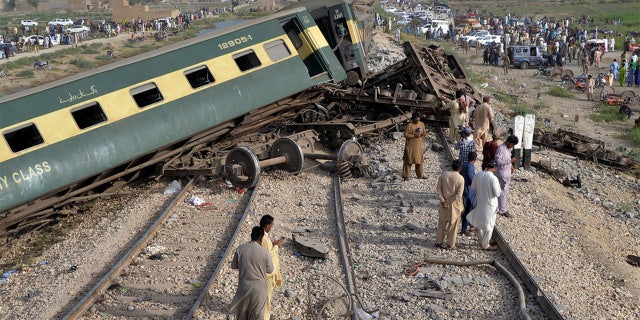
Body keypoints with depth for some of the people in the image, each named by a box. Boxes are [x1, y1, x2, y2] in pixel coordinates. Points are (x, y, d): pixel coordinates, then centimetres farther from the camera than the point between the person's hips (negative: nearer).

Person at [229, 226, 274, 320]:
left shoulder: (240, 249, -10)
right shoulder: (264, 252, -18)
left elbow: (233, 266, 2)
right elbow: (270, 270, -5)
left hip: (243, 286, 3)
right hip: (258, 288, -2)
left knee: (242, 310, 25)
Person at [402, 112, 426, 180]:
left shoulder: (422, 124, 5)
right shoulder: (409, 125, -13)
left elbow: (423, 132, 14)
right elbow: (405, 135, -12)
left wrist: (424, 134, -10)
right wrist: (414, 136, -22)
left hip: (419, 145, 5)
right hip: (410, 146, -5)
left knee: (419, 160, 11)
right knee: (408, 161, -1)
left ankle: (419, 175, 23)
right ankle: (406, 176, 6)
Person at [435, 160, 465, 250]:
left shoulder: (443, 174, -7)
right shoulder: (460, 178, -17)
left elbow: (438, 188, -6)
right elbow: (459, 195, -20)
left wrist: (443, 200, -6)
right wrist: (449, 202, -11)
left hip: (444, 203, 3)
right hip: (455, 205, -3)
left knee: (442, 222, 18)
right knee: (453, 224, 11)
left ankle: (439, 242, 27)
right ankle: (450, 245, 18)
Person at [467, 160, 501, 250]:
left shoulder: (478, 174, -6)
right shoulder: (493, 178, -24)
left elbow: (473, 187, 6)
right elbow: (497, 194, -21)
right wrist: (498, 186, -3)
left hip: (479, 203, 6)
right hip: (489, 204, -6)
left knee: (480, 222, 22)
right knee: (489, 225, 9)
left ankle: (482, 241, 37)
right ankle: (485, 245, 19)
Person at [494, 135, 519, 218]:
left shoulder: (509, 148, 7)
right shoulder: (501, 148, -22)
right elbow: (498, 161, -26)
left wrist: (511, 166, 8)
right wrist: (510, 161, -27)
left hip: (507, 172, 9)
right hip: (502, 172, -9)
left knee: (505, 190, 17)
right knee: (503, 192, -2)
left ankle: (500, 207, 29)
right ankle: (502, 210, 6)